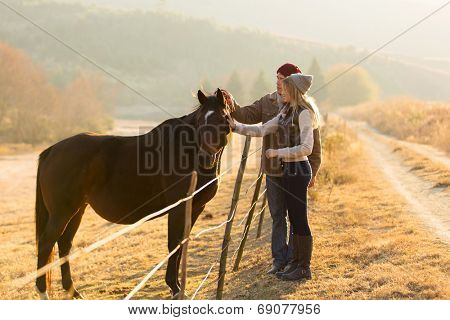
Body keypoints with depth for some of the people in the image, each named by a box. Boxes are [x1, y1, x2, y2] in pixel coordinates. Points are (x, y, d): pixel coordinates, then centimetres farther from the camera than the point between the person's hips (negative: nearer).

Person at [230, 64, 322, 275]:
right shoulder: (267, 102, 6)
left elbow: (314, 143, -5)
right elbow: (246, 116, -2)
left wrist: (313, 171, -7)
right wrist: (230, 104, -21)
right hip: (273, 171, 4)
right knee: (277, 216, 10)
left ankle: (294, 260, 15)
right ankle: (279, 259, 19)